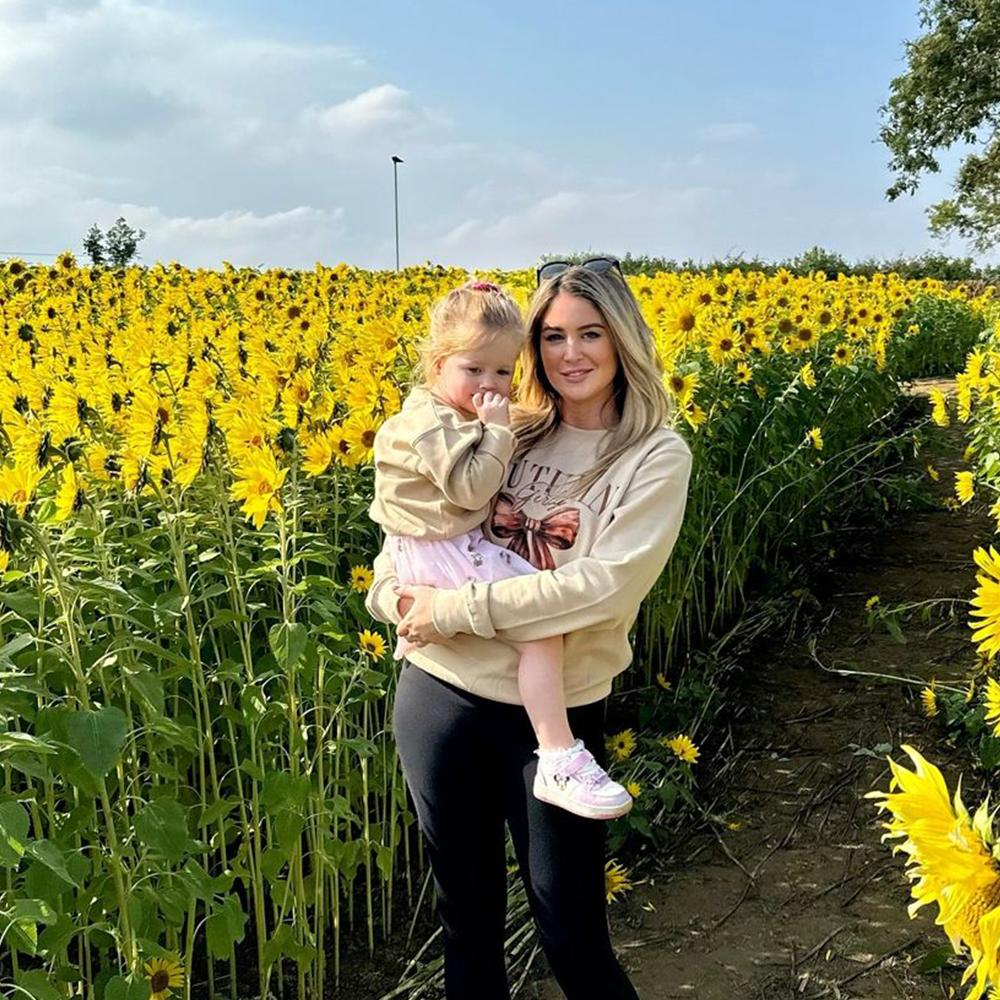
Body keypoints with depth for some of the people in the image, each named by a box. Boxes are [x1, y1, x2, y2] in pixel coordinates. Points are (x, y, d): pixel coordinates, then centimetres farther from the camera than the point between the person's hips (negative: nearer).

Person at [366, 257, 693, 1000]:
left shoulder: (657, 457, -6)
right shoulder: (503, 433, 5)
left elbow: (605, 584, -19)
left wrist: (457, 608, -19)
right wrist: (398, 593, -10)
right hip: (439, 693, 4)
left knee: (570, 933, 6)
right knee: (466, 917, 17)